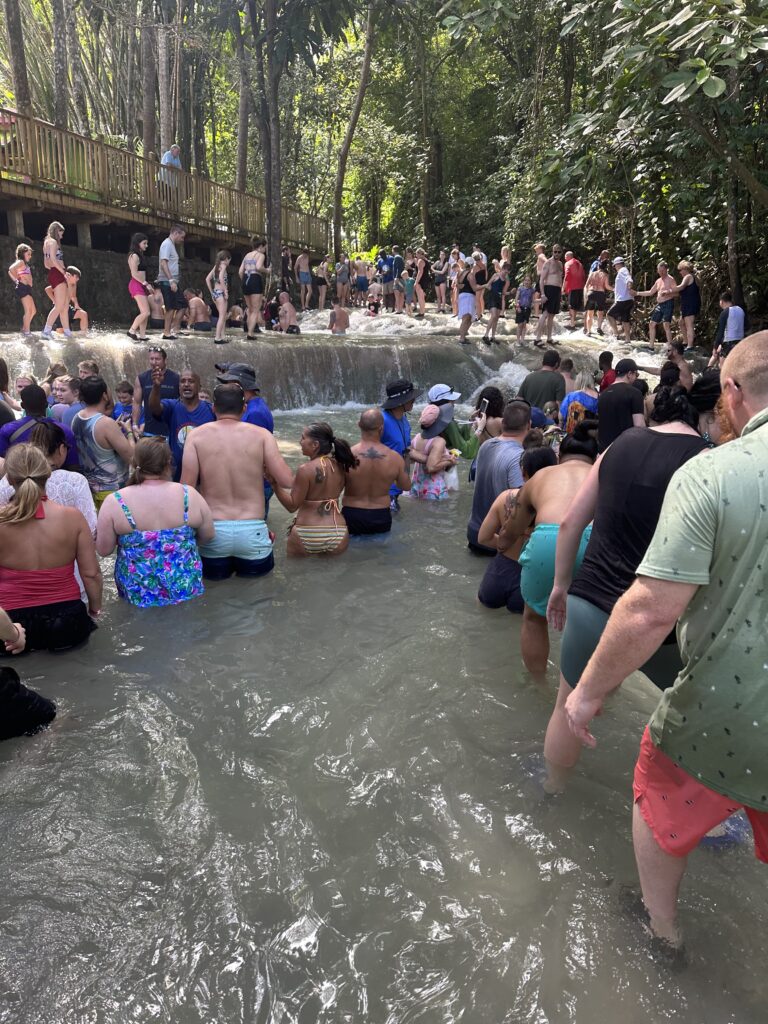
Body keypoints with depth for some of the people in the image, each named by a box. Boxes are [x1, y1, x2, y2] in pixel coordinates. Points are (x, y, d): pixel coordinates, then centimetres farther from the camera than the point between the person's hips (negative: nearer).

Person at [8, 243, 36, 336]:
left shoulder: (25, 264, 21)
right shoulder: (21, 262, -7)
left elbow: (10, 272, 27)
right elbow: (11, 269, -27)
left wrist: (15, 280, 16)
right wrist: (18, 279, -16)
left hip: (26, 289, 10)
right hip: (23, 287, -10)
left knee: (33, 311, 14)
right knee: (28, 311, -11)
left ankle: (24, 329, 20)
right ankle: (26, 332, -10)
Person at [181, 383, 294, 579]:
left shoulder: (197, 435, 0)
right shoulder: (261, 434, -1)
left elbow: (186, 486, -5)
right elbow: (287, 481, -5)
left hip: (213, 530, 1)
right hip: (252, 530, -1)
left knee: (211, 571, 26)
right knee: (261, 568, 25)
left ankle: (217, 565, 5)